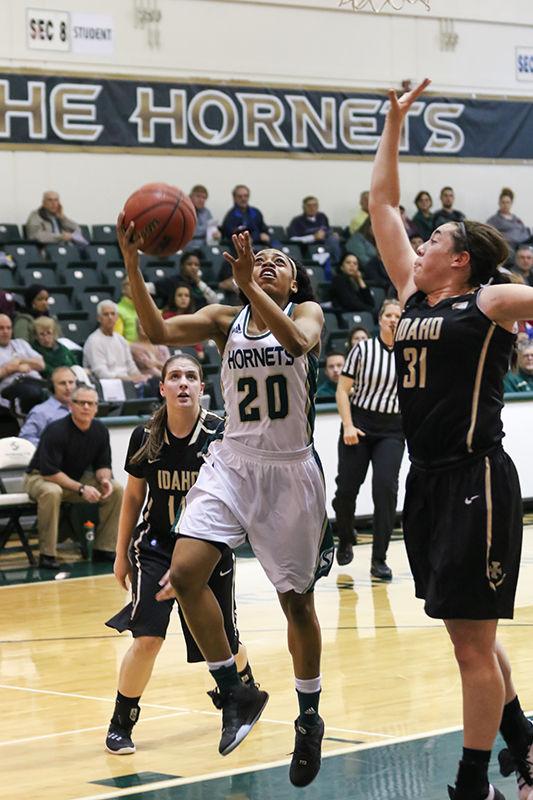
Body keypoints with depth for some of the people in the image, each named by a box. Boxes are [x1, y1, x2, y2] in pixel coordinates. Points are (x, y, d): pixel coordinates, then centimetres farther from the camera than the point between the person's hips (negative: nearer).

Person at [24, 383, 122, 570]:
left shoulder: (100, 430, -5)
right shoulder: (56, 431, -25)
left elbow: (102, 465, 4)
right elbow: (49, 472, -29)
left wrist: (104, 479, -20)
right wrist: (81, 489, -32)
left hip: (76, 478, 7)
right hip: (40, 478, -6)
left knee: (116, 490, -10)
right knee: (51, 492, -41)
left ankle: (104, 549, -3)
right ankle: (46, 555, -31)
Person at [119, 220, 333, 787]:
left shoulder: (307, 312, -2)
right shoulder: (224, 319, 4)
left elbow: (298, 341, -27)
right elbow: (159, 331, -13)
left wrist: (251, 287, -37)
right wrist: (131, 266, -26)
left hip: (290, 469, -2)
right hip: (232, 462, 2)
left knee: (296, 601, 6)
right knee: (185, 572, -18)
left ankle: (309, 717, 25)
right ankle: (235, 693, -2)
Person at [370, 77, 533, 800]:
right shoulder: (414, 295, 12)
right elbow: (383, 203, 17)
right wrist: (394, 122, 17)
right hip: (428, 479, 7)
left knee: (474, 638, -3)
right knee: (468, 634, 16)